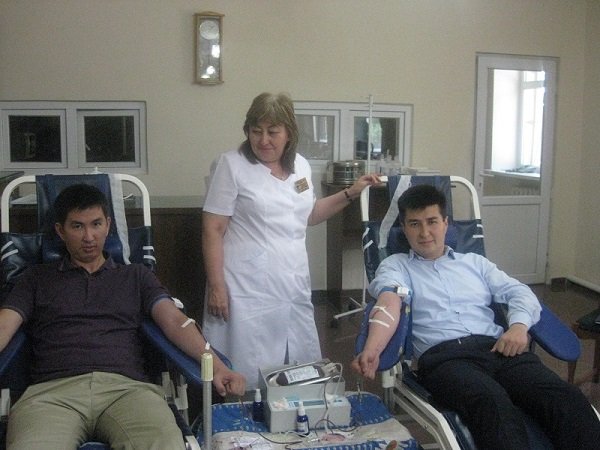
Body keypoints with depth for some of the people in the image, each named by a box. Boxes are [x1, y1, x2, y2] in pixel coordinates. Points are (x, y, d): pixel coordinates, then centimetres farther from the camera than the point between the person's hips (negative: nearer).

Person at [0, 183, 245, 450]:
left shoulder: (136, 276, 23)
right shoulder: (36, 278, 24)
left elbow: (175, 322, 10)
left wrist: (216, 366, -10)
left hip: (127, 387, 0)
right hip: (53, 389, 0)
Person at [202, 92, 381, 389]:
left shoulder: (301, 166, 9)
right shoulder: (232, 165, -7)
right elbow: (213, 230, -8)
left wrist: (350, 193, 17)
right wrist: (216, 286, -13)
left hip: (293, 286, 6)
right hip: (248, 290, -5)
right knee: (248, 378, -1)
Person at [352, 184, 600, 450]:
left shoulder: (474, 262, 29)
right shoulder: (395, 265, 17)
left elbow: (519, 292, 20)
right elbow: (389, 302, -4)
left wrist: (519, 325, -5)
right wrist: (372, 349, -26)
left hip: (497, 348, 4)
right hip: (442, 355, -4)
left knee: (567, 398, -26)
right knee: (493, 403, -38)